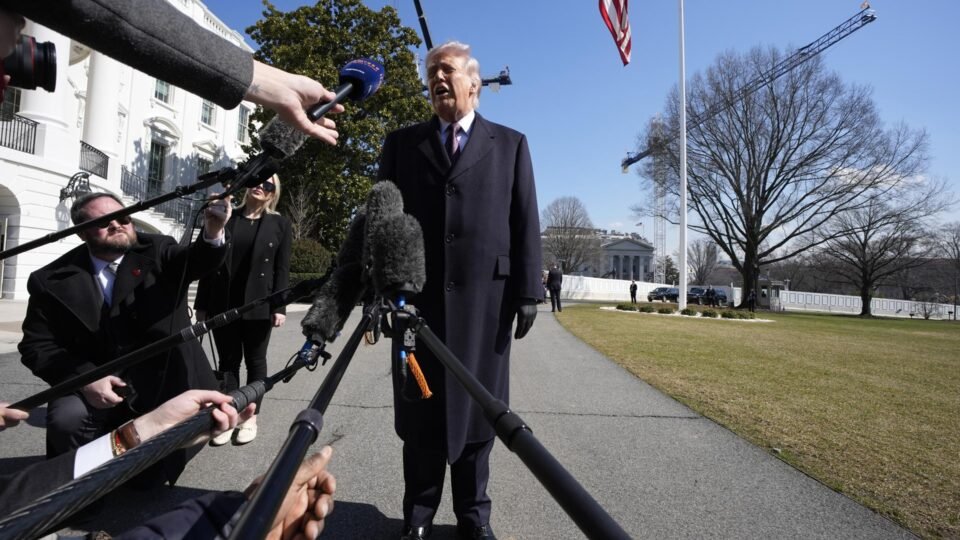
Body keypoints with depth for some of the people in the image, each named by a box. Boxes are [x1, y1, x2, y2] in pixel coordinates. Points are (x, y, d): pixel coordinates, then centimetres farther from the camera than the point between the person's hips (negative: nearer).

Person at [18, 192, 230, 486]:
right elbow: (37, 346, 1)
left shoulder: (157, 251, -1)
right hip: (95, 383, 1)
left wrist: (213, 231, -44)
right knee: (67, 419, -27)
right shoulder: (53, 280, 0)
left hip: (163, 380, 0)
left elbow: (200, 260, -20)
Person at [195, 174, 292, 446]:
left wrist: (279, 306, -10)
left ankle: (251, 418, 19)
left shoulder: (279, 223, 4)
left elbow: (282, 268, -2)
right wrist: (202, 303, 4)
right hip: (223, 303, 2)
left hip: (258, 304, -2)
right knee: (228, 361, 8)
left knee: (255, 361, 9)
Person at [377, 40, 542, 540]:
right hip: (417, 294, 1)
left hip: (484, 295, 0)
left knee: (476, 406, 8)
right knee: (420, 409, 9)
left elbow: (526, 222, 5)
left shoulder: (510, 144, 11)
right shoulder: (402, 143, 13)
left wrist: (527, 291, -3)